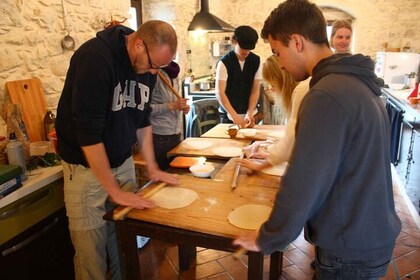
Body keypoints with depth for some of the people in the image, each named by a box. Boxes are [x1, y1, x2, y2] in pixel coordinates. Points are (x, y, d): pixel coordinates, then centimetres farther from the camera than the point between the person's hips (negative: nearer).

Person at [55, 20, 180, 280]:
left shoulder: (146, 65, -1)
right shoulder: (95, 57, -23)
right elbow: (88, 131, -25)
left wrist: (152, 168, 8)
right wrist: (115, 191, -21)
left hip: (123, 162, 6)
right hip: (87, 167, -5)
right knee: (92, 249, 4)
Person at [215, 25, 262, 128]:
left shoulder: (256, 61, -2)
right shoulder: (224, 63, -13)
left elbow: (255, 90, -2)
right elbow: (220, 93, -18)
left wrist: (249, 114, -15)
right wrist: (234, 116, -27)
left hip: (250, 114, 3)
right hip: (229, 115, -3)